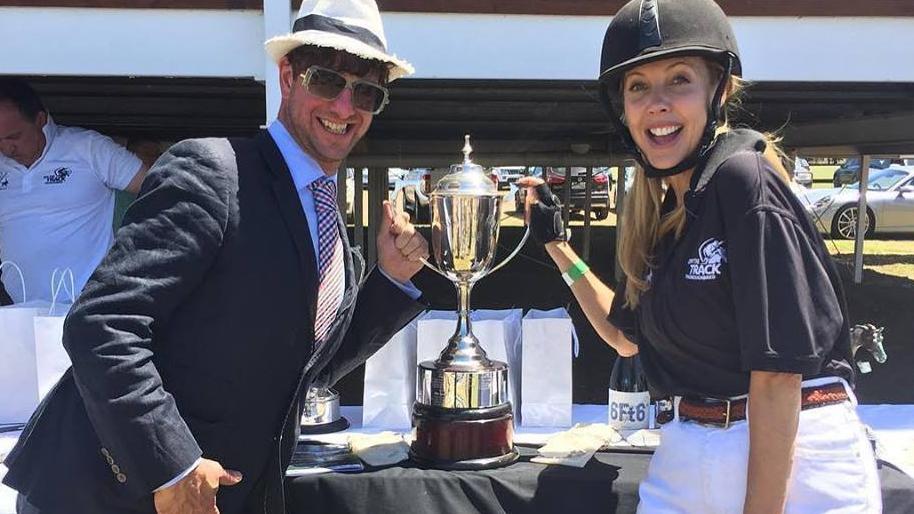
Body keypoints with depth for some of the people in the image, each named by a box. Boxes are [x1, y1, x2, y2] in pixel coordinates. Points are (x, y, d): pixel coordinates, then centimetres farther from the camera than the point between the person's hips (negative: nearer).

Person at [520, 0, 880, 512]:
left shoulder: (746, 181, -15)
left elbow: (776, 372, -19)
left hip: (793, 459, -7)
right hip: (685, 461, 7)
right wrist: (557, 244, 20)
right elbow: (627, 335, 22)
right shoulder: (660, 217, 7)